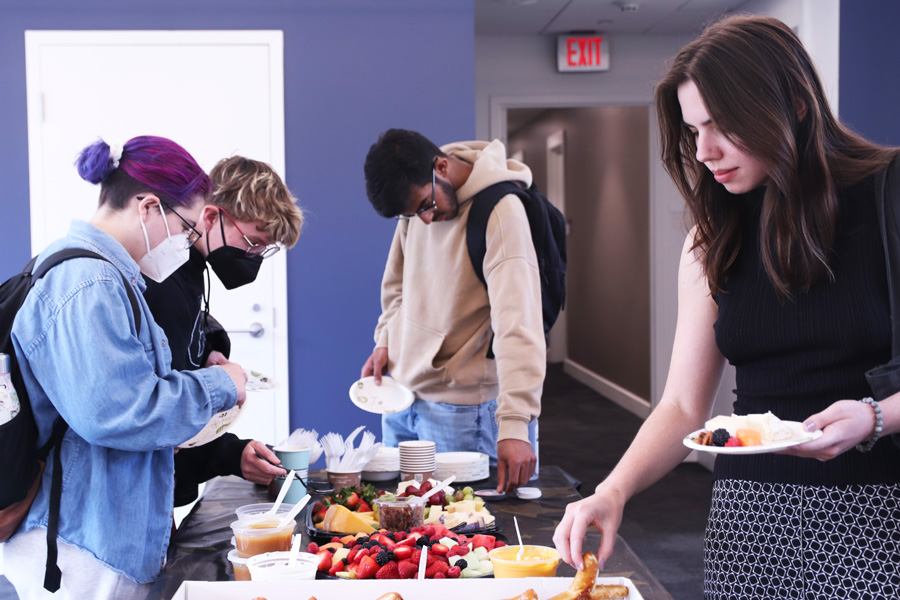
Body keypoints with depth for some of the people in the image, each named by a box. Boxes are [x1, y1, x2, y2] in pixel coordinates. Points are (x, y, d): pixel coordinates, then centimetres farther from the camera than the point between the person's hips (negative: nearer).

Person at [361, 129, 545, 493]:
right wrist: (385, 341, 5)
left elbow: (516, 324, -30)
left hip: (460, 406, -6)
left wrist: (515, 424, -36)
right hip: (401, 396, 7)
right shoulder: (413, 201, 1)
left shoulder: (500, 210, -21)